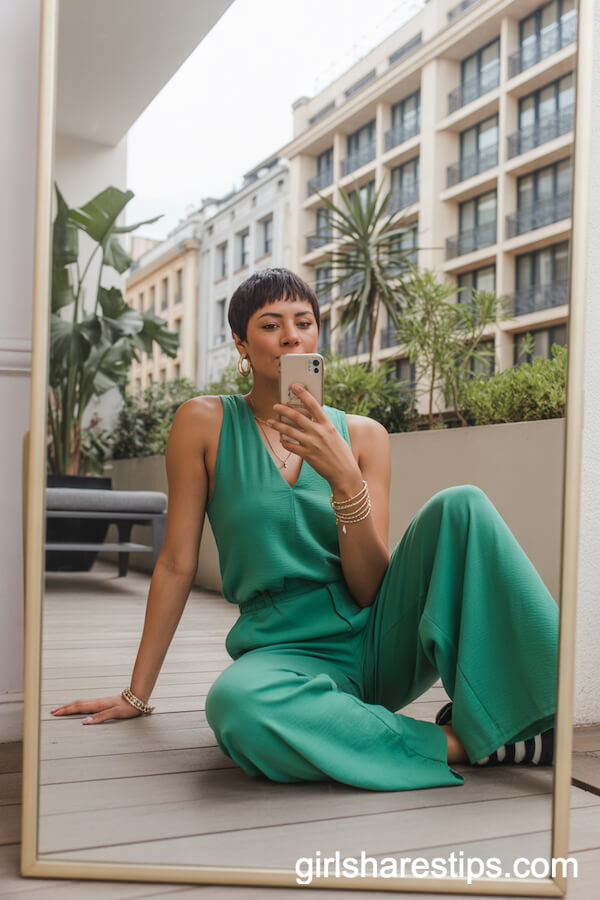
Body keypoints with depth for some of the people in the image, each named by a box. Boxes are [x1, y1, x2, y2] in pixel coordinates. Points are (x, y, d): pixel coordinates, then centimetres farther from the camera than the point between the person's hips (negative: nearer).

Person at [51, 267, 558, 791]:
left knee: (461, 505, -19)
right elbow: (178, 562, 1)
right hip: (287, 649, -2)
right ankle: (459, 744, -21)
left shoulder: (362, 435, 4)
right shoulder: (205, 423, -1)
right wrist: (137, 695, 4)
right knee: (235, 704, -38)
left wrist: (345, 478, -19)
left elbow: (368, 588, -3)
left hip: (379, 643, 2)